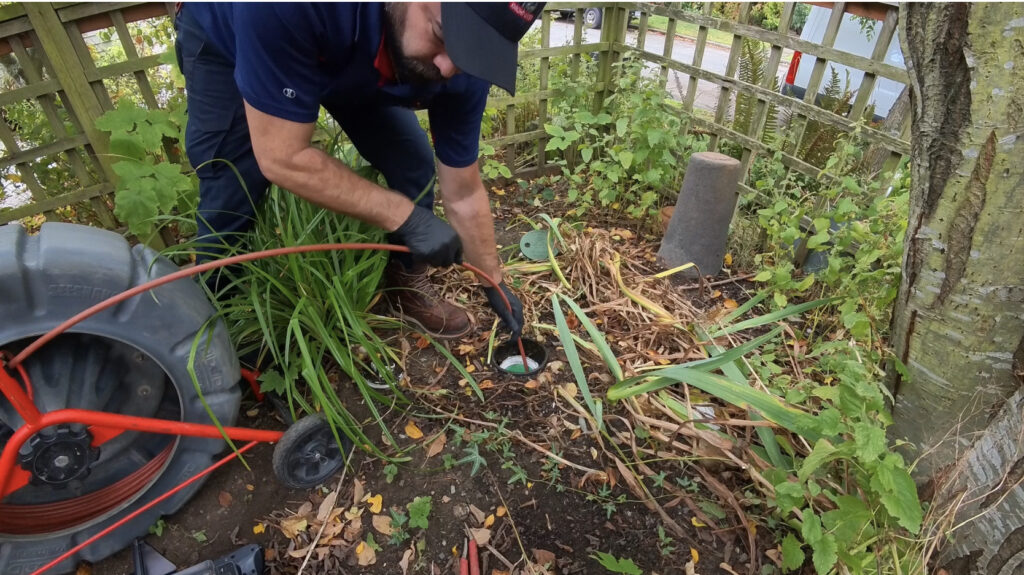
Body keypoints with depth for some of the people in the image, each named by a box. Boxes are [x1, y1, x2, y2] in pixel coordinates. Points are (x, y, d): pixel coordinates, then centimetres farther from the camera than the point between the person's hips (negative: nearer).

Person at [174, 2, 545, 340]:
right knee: (231, 204, -9)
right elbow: (282, 158, -40)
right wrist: (406, 217, -39)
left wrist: (494, 282, -10)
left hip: (351, 61, 3)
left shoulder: (459, 69, -30)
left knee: (412, 164, -9)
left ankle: (407, 285, 15)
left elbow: (463, 194, -18)